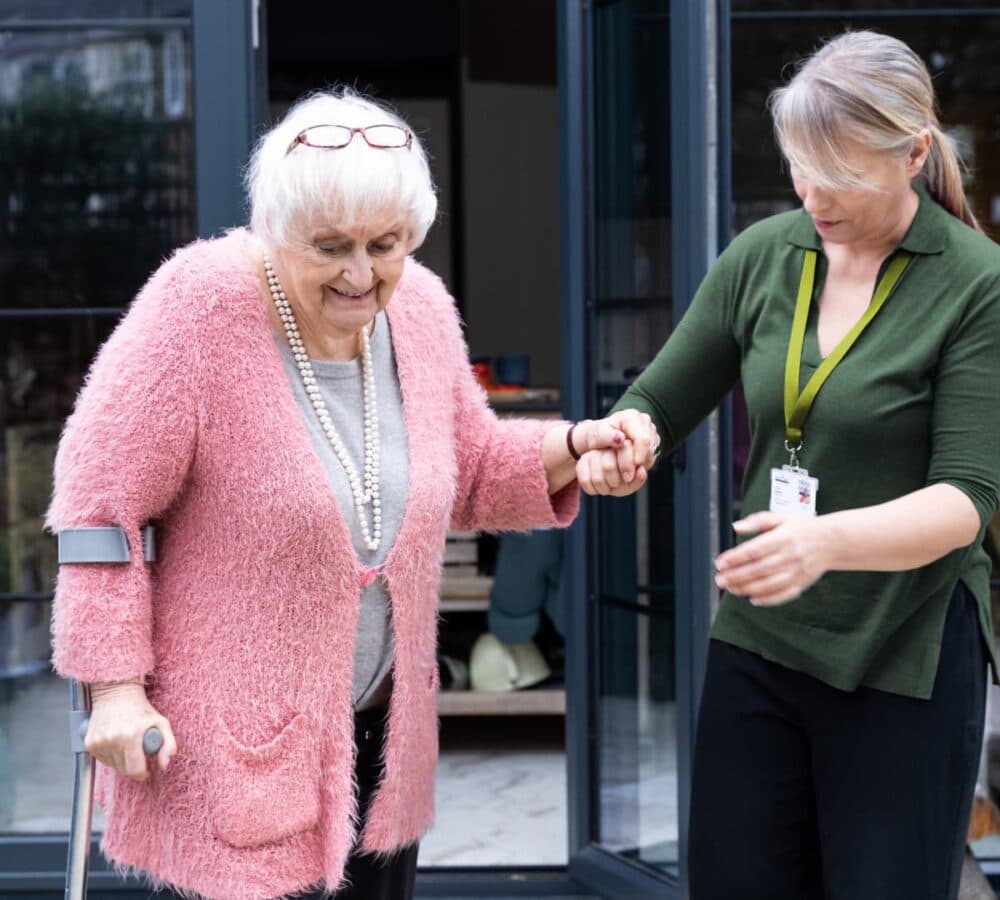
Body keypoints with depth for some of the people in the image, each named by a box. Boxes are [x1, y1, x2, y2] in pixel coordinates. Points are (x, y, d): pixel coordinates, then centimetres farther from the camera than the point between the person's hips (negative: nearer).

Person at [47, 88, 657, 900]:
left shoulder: (420, 306, 0)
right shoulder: (199, 306, -18)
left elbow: (470, 471, 15)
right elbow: (101, 502, -14)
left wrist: (575, 445, -3)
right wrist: (115, 688, -16)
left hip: (382, 727, 6)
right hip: (238, 738, -6)